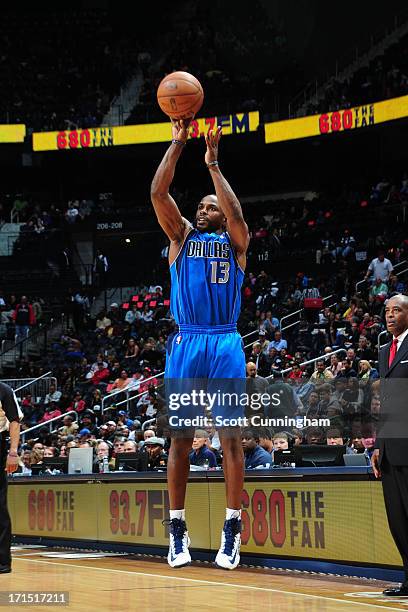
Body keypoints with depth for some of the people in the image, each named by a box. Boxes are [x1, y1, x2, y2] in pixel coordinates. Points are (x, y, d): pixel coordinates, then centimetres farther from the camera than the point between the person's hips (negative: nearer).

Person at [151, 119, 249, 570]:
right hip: (186, 343, 1)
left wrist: (213, 164, -7)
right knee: (180, 438, 0)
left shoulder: (236, 240, 12)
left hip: (225, 344, -1)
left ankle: (232, 530, 0)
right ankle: (177, 530, 5)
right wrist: (177, 143, -1)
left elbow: (236, 213, -10)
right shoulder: (182, 235, 16)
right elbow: (158, 193, 3)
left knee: (231, 437, -3)